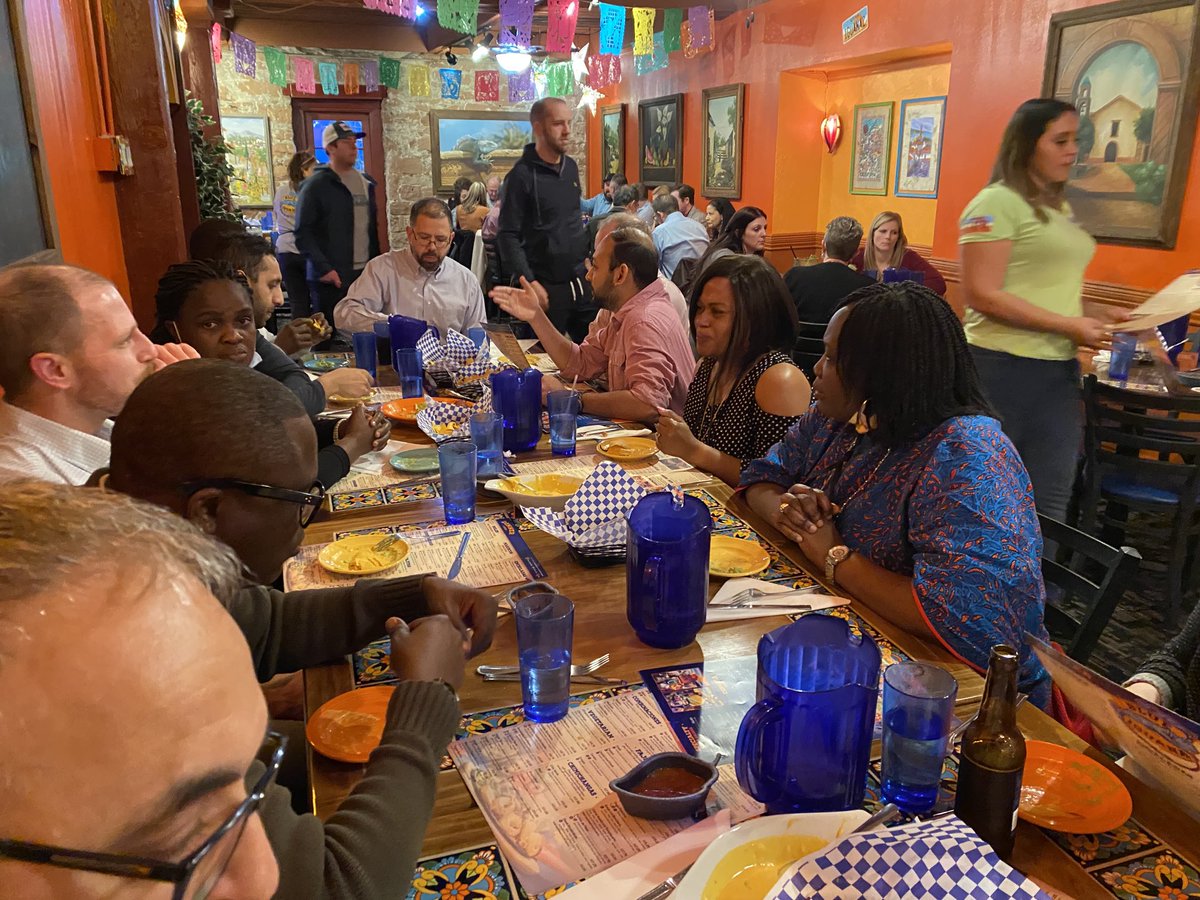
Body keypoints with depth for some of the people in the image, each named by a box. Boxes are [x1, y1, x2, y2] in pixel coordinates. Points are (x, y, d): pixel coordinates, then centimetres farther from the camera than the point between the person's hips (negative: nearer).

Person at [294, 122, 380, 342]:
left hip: (366, 273, 5)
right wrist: (324, 268, -16)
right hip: (332, 277, -5)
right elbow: (303, 233, -8)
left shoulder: (366, 183, 15)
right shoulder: (316, 185, -3)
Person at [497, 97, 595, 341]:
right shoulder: (522, 175, -10)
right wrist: (529, 282, -21)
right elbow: (508, 236, -13)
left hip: (581, 282, 6)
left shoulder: (571, 167, 11)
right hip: (546, 288, -6)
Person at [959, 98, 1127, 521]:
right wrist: (1070, 326, -16)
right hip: (1002, 366, -8)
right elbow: (982, 295, -17)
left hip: (1060, 369, 8)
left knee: (1049, 505, 8)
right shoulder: (997, 202, -10)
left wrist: (1093, 316, 4)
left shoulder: (1059, 208, 15)